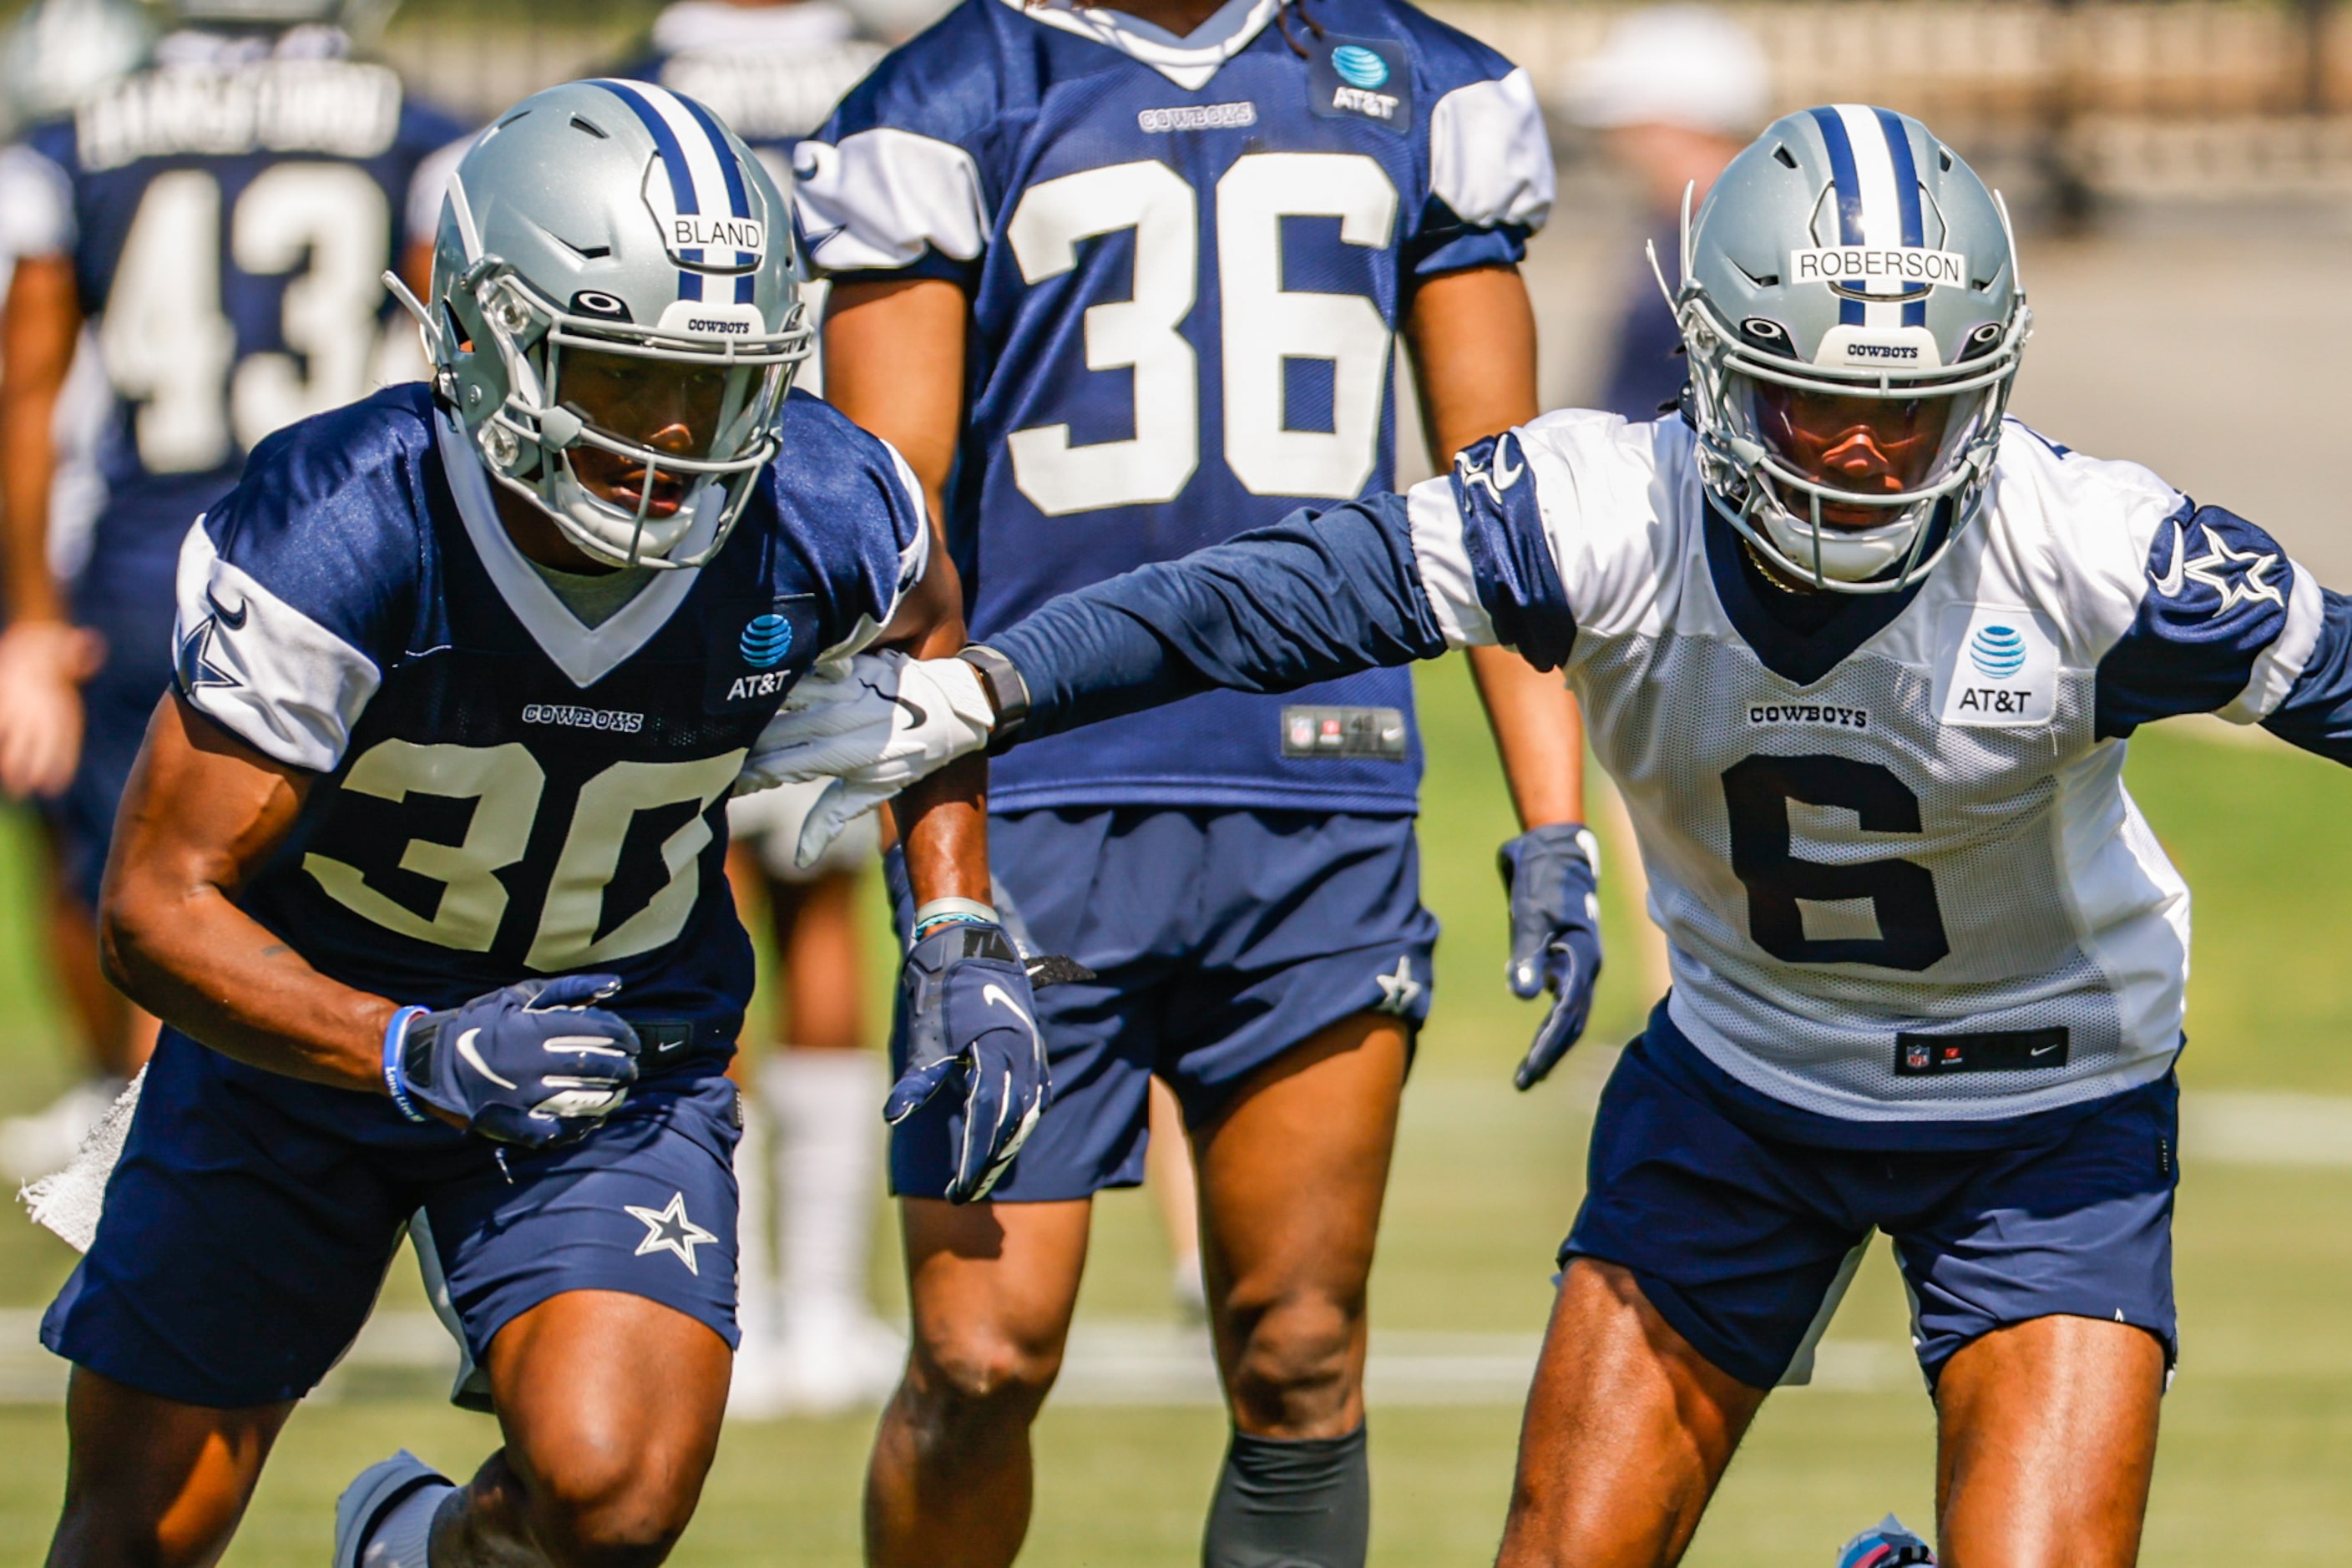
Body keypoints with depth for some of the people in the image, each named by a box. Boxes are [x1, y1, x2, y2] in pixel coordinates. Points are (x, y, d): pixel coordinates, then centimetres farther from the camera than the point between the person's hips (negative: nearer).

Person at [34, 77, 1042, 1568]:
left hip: (619, 1054, 1)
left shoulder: (823, 522, -20)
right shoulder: (337, 537, -30)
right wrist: (416, 1057, -40)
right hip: (308, 1029, -1)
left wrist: (963, 936, -4)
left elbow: (920, 663, 7)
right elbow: (159, 908, -27)